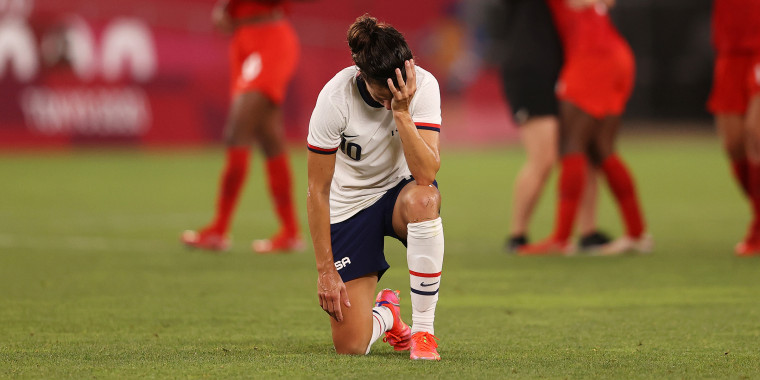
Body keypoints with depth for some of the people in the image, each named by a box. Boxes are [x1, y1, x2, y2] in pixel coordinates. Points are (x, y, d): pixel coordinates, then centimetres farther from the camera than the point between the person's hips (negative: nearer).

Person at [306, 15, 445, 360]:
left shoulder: (423, 86, -21)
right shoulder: (335, 98, -25)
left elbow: (426, 173, -30)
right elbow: (317, 191, -17)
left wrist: (402, 112, -38)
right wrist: (325, 270, -15)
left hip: (400, 190, 1)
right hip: (349, 207, -1)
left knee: (423, 199, -40)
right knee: (350, 345, -11)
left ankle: (423, 329, -24)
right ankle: (386, 314, 29)